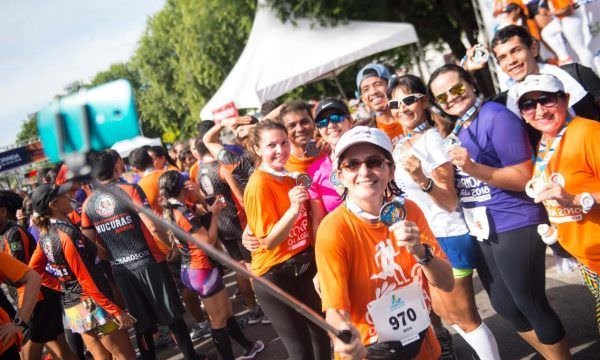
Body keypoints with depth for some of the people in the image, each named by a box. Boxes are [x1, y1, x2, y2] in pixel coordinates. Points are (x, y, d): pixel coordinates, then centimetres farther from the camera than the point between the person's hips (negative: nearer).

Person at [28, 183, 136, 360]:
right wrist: (116, 311, -19)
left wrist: (62, 286, 13)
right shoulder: (67, 233, -20)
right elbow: (86, 280, -21)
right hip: (92, 305, -9)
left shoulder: (45, 235, 4)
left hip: (71, 306, 9)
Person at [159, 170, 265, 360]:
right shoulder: (183, 213, -23)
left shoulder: (170, 211, 5)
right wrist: (214, 213, -13)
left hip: (189, 270, 10)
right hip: (202, 270, -10)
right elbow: (209, 241, -23)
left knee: (226, 313, 22)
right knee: (219, 320, 5)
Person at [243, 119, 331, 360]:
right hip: (274, 274, -8)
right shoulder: (258, 185, -20)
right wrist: (293, 209, -34)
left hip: (304, 265, 8)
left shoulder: (289, 177, 5)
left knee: (321, 333, 20)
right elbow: (268, 241, -23)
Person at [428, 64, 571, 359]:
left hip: (515, 227, -9)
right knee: (505, 306, 18)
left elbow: (523, 178, -19)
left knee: (531, 304, 2)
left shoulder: (496, 117, -14)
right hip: (482, 230, 9)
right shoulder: (457, 130, 9)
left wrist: (472, 168, -28)